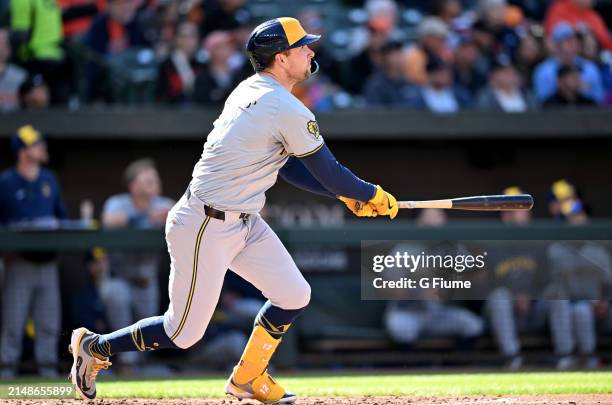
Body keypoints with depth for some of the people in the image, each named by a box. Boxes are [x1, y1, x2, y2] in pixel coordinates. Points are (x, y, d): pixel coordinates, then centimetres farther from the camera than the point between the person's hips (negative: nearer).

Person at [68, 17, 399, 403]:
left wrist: (346, 194, 13)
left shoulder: (249, 91, 8)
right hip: (206, 229, -10)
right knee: (184, 333, 1)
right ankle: (95, 346, 20)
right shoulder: (289, 110, -20)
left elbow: (289, 166, 16)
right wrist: (373, 195, 3)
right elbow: (328, 171, -13)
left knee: (294, 296, 8)